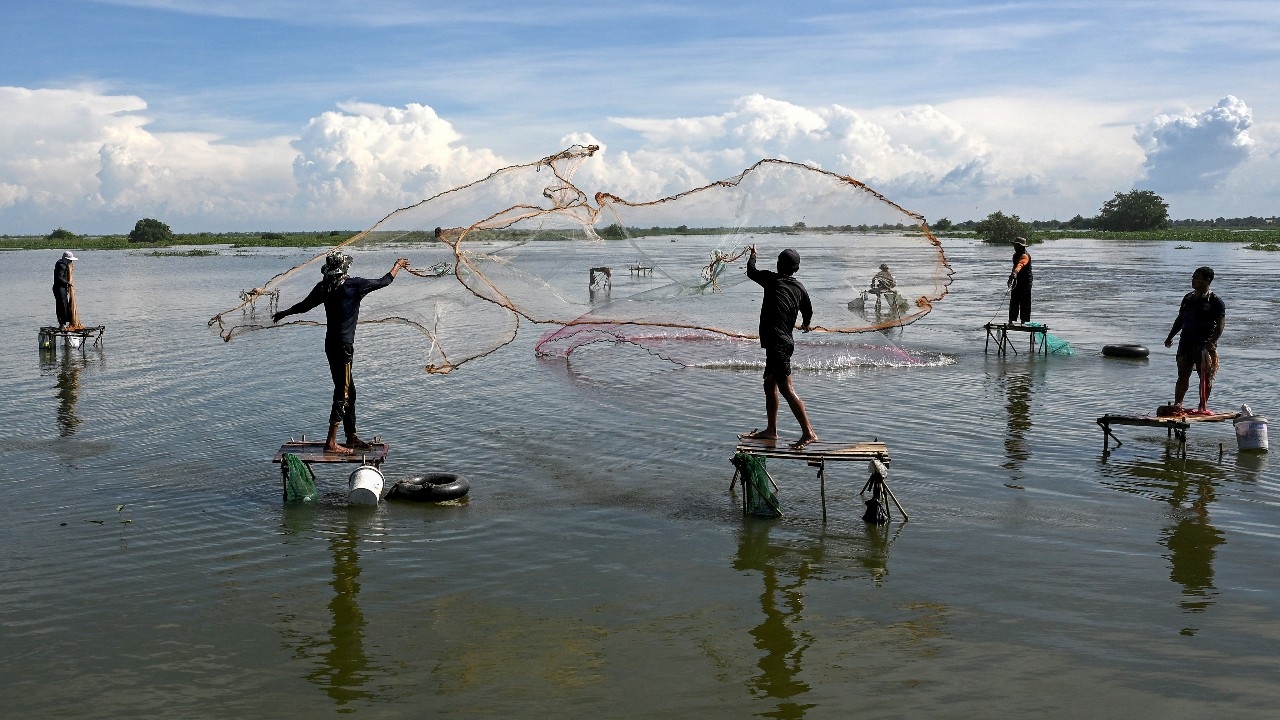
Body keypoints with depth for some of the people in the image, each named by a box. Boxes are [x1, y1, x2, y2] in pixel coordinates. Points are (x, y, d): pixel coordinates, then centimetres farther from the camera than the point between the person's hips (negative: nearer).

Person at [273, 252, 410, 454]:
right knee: (342, 393, -5)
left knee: (349, 391, 17)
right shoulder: (354, 285, -12)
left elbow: (303, 306, 17)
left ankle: (352, 437, 25)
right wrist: (398, 265, 19)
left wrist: (283, 313, 37)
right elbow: (384, 281, 0)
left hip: (331, 344, 7)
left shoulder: (323, 287, 4)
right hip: (343, 345, -7)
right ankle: (331, 443, -7)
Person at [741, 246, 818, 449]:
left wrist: (753, 255, 35)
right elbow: (808, 311, 22)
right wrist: (805, 325, 45)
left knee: (786, 388, -11)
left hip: (775, 342, -8)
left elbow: (751, 271, 14)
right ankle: (771, 430, 27)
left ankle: (808, 432, -16)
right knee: (769, 384, 19)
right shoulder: (800, 288, 9)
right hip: (786, 342, 8)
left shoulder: (771, 280, -4)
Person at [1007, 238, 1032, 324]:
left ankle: (1024, 321, 3)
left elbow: (1020, 264, -37)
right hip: (1016, 281, 8)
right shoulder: (1016, 255, 12)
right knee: (1014, 301, 6)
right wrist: (1011, 277, 28)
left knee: (1024, 302, -2)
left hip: (1025, 282, -8)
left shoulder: (1025, 255, -17)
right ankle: (1011, 320, 9)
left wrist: (1015, 273, -54)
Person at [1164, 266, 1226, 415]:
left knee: (1206, 376, 0)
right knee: (1183, 375, 4)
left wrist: (1212, 342, -23)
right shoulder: (1188, 298, 14)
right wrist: (1170, 336, 14)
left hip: (1205, 344, -5)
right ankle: (1177, 404, 6)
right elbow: (1180, 320, 21)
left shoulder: (1215, 302, -5)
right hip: (1186, 342, 6)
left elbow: (1220, 324, -11)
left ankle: (1203, 406, 6)